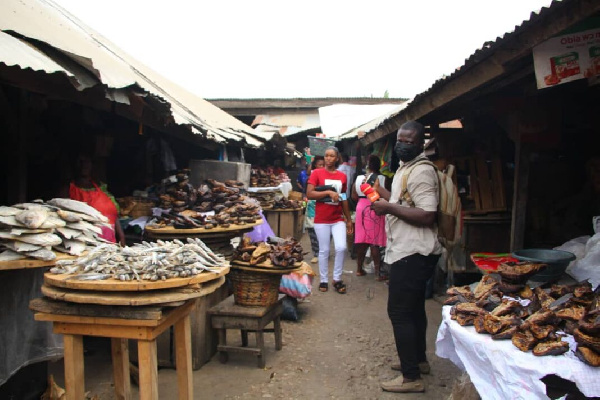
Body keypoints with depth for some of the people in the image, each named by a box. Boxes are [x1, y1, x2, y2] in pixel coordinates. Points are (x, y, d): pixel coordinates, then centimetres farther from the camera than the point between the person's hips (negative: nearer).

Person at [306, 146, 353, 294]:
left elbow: (344, 199, 14)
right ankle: (323, 280, 21)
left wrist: (349, 220, 14)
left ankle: (337, 279, 13)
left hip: (338, 219, 3)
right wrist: (328, 192, -21)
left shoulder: (342, 176, 7)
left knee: (341, 248, -6)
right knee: (324, 251, 5)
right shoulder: (317, 173, -4)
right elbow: (309, 194, -12)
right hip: (321, 220, -3)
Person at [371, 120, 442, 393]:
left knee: (399, 312, -6)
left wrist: (390, 207, -22)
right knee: (413, 308, 20)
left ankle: (411, 377, 5)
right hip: (408, 251, 11)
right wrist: (385, 196, 14)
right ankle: (418, 360, 36)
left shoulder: (421, 172, -17)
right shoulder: (405, 167, 16)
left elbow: (427, 216, -27)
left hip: (413, 253, -11)